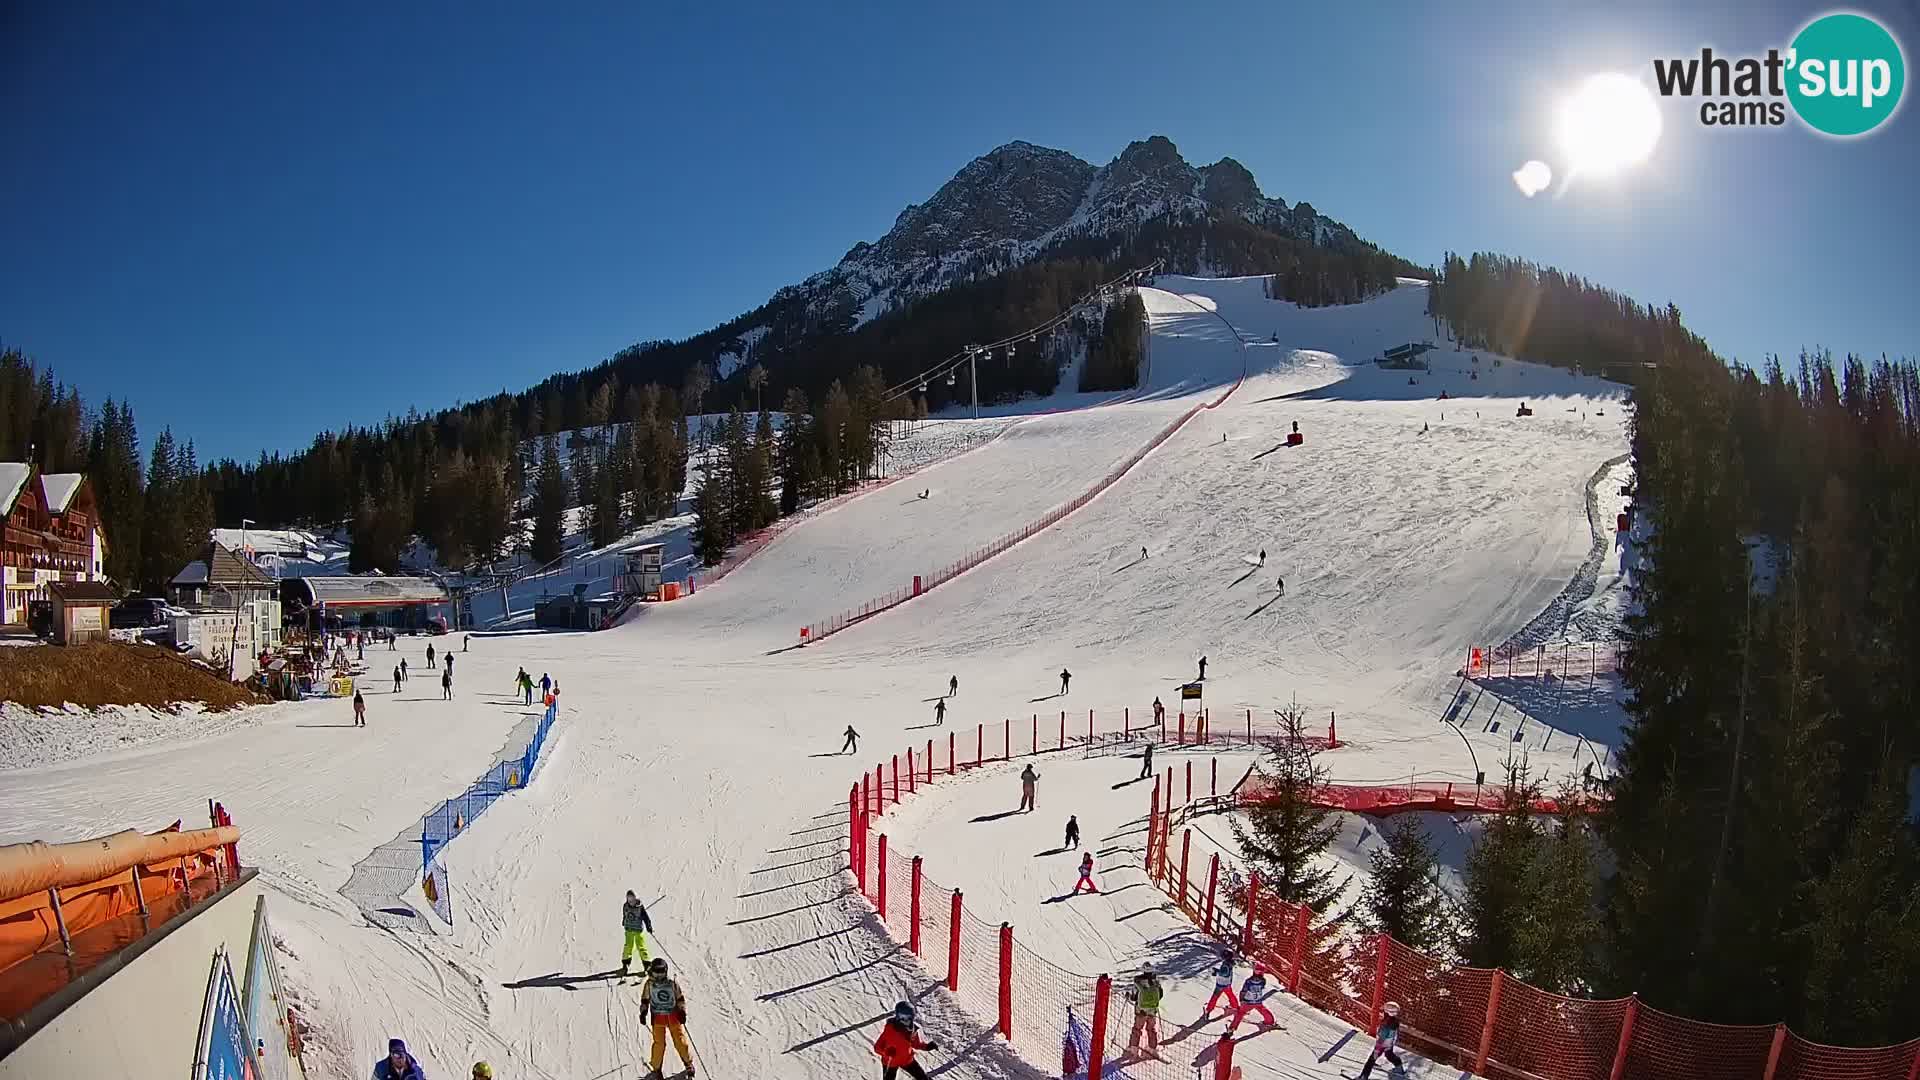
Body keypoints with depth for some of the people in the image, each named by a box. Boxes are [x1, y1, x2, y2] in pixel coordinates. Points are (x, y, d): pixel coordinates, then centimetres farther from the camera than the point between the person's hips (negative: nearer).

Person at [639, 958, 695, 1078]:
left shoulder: (672, 984, -6)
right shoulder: (649, 984, -3)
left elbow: (680, 998, 2)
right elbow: (645, 999, 9)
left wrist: (682, 1012, -5)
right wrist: (643, 1012, 0)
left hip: (673, 1016, 0)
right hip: (658, 1017, 0)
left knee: (680, 1041, 1)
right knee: (659, 1043, -7)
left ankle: (688, 1062, 22)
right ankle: (656, 1069, 12)